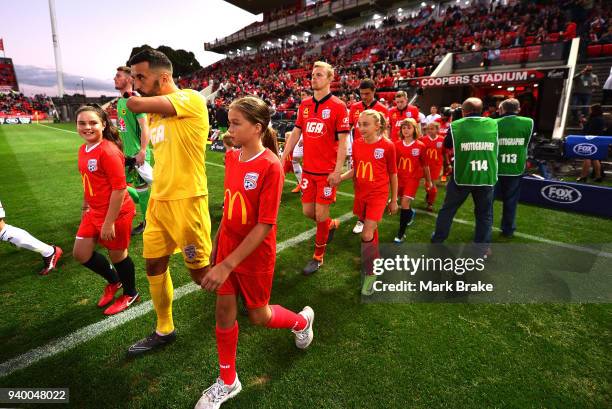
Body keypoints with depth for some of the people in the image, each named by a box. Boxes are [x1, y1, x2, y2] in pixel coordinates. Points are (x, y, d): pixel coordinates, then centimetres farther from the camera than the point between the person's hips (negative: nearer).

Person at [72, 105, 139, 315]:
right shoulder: (83, 150, 6)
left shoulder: (109, 151, -21)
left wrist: (109, 223, -22)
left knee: (117, 255, 9)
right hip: (95, 212, 8)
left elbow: (119, 188, -23)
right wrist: (85, 206, 24)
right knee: (80, 253, 15)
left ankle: (130, 294, 34)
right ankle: (113, 281, 40)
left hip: (116, 214, -8)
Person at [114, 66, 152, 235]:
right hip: (126, 153, 9)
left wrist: (142, 151, -25)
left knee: (141, 187, 0)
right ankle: (144, 203, 31)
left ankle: (147, 221, 15)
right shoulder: (119, 101, 14)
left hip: (137, 153, -9)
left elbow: (144, 127, -19)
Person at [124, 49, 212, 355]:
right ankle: (164, 330, 34)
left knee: (201, 273, 3)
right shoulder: (155, 111, 14)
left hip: (187, 201, -8)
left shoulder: (191, 99, -13)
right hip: (158, 200, 9)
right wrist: (155, 197, 15)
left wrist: (132, 98, 0)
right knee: (154, 265, 14)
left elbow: (135, 104, -24)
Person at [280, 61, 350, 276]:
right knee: (307, 211, 11)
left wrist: (337, 170, -17)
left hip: (327, 171, -5)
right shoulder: (305, 104, 8)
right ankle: (331, 225, 43)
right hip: (308, 169, 5)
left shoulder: (338, 106, -8)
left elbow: (342, 141, -10)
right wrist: (282, 159, 7)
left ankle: (318, 257, 21)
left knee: (321, 214, 2)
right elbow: (295, 133, 11)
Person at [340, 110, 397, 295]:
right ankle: (375, 259, 43)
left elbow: (393, 174, -2)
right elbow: (355, 169, 8)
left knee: (367, 235, -10)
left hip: (378, 196, -4)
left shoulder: (387, 145, -11)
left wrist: (394, 200, 2)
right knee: (371, 230, 19)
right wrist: (338, 177, -10)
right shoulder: (356, 144, 0)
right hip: (360, 195, 4)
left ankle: (370, 273, 9)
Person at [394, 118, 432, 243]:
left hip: (413, 178, -3)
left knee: (405, 202, -15)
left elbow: (425, 165, 1)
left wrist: (429, 181, 8)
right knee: (402, 203, 15)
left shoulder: (420, 146, -8)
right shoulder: (397, 144, -3)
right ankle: (410, 213, 53)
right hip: (400, 177, 3)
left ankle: (401, 233, -3)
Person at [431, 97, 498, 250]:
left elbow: (446, 145, 10)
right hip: (487, 177, 2)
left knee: (448, 209, 15)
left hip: (462, 176, -1)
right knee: (485, 214, 14)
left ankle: (437, 239, 27)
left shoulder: (456, 125, -6)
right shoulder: (493, 124, 2)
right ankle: (482, 248, 21)